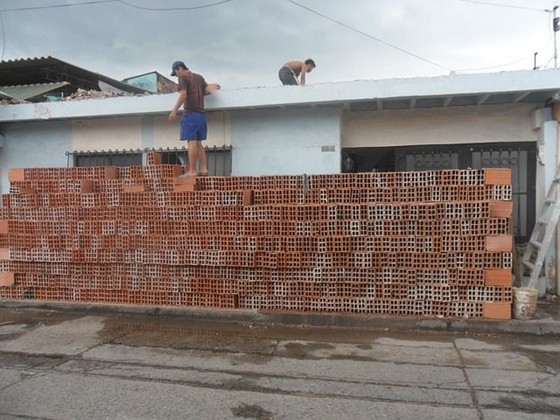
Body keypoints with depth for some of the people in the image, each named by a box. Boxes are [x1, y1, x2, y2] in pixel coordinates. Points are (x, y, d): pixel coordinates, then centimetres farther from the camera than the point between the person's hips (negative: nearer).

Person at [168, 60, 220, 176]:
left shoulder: (183, 77, -2)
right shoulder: (199, 77, 18)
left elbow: (183, 95, -13)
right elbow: (208, 90, 9)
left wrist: (174, 111, -12)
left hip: (190, 113, -7)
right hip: (201, 114, 7)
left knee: (192, 142, -9)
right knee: (198, 143, 10)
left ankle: (192, 171, -10)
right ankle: (204, 169, 5)